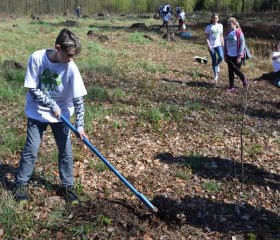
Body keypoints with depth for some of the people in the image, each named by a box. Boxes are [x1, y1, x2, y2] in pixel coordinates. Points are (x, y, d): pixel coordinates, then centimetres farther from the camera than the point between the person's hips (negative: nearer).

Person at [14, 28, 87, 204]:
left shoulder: (71, 68, -19)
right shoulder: (37, 58, -20)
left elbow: (78, 99, -16)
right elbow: (33, 89, -14)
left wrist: (80, 125, -20)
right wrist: (52, 105, -21)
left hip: (61, 115, 1)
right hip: (37, 112, -1)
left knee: (66, 151, 5)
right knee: (31, 150, 3)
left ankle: (67, 186, 22)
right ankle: (21, 184, 22)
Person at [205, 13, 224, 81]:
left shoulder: (220, 26, 5)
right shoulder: (209, 27, -4)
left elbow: (221, 35, 12)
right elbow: (207, 37, -4)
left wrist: (222, 44, 9)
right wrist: (208, 45, -14)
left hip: (218, 45, 2)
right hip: (211, 46, -2)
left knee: (221, 57, -20)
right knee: (214, 60, 2)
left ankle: (217, 65, 16)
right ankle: (215, 75, 14)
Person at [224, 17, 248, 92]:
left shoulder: (239, 33, -13)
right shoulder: (227, 33, 6)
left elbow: (242, 45, -13)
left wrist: (239, 56, -15)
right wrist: (225, 55, 11)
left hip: (237, 56, -6)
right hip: (229, 56, 6)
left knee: (237, 71, 1)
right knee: (230, 72, 8)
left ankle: (245, 80, 30)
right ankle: (231, 87, 16)